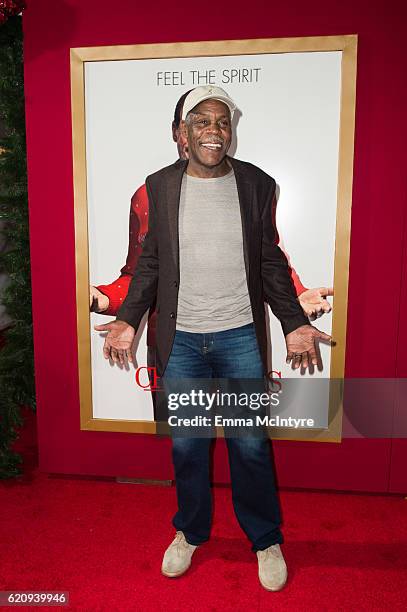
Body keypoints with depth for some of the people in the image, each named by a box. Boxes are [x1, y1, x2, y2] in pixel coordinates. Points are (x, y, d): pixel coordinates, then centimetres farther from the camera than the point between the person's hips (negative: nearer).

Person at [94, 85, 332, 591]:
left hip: (241, 338, 0)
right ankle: (190, 532, 40)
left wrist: (294, 323, -4)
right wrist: (126, 320, -5)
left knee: (250, 445, 11)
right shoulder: (160, 186, 2)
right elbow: (149, 262, 5)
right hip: (181, 340, 1)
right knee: (186, 445, 14)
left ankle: (266, 540, 36)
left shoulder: (257, 184, 0)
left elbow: (271, 263, 4)